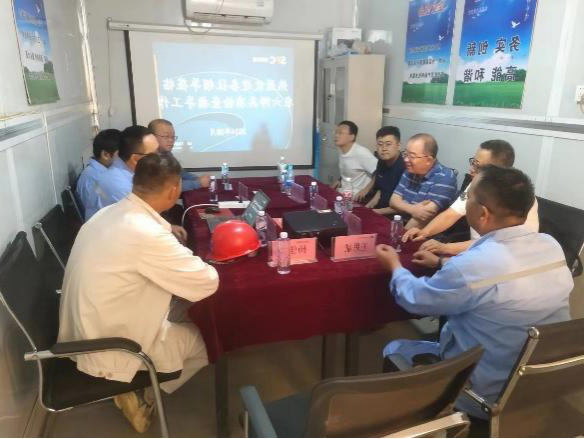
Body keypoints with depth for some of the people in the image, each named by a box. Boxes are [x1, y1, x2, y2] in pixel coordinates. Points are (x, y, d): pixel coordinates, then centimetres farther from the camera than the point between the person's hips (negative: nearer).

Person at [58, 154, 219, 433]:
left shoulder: (108, 214, -3)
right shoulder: (147, 234, -31)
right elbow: (206, 284, -22)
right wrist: (206, 266, -1)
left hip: (83, 332, 9)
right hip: (107, 349, -8)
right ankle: (141, 394, 14)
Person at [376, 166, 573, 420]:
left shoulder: (472, 266, -32)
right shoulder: (552, 246, -10)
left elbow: (414, 298, -13)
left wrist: (395, 266, 7)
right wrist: (443, 264, 19)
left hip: (489, 397, -6)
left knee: (394, 350, 14)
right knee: (448, 320, 26)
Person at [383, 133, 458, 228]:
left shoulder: (445, 178, -14)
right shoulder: (410, 172, 8)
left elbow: (427, 214, -21)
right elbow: (394, 201, 2)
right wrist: (412, 209, -18)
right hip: (402, 224, 6)